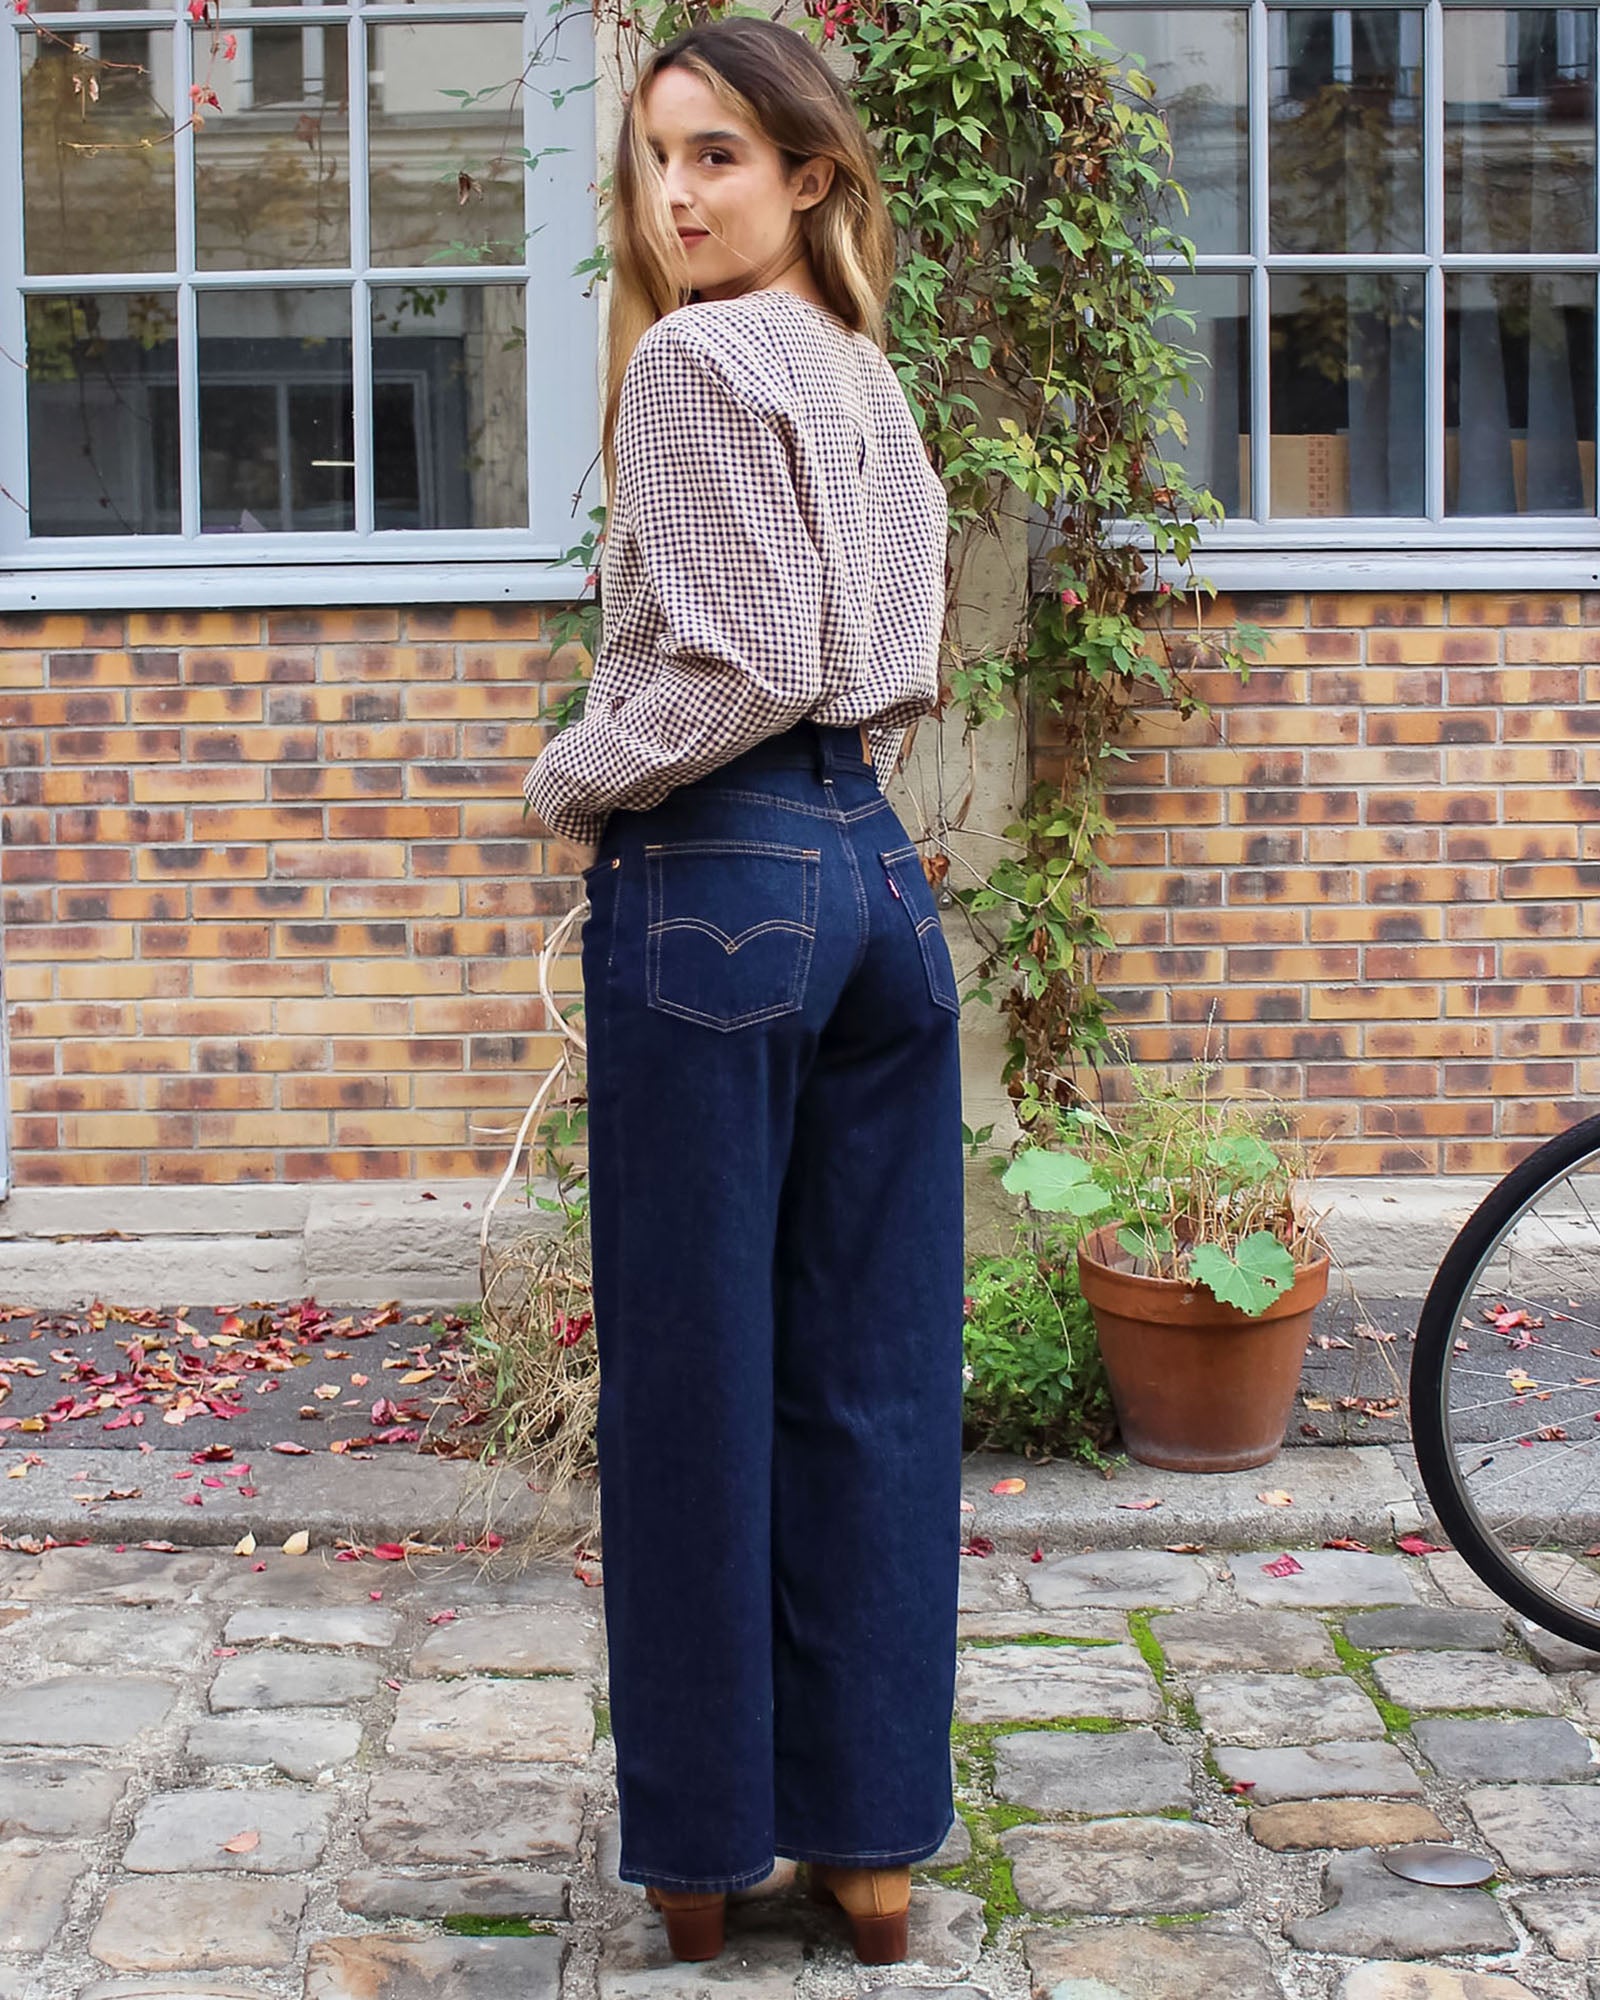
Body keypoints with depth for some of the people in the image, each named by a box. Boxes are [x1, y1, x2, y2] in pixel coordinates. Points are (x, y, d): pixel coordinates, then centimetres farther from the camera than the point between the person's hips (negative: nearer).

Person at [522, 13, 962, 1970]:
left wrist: (567, 781, -3)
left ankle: (701, 1845, 14)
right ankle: (871, 1838, 18)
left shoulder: (697, 358, -10)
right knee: (873, 1378, 9)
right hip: (878, 870, 8)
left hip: (717, 880, -8)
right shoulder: (867, 377, 17)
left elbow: (743, 668, -17)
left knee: (693, 1378, 2)